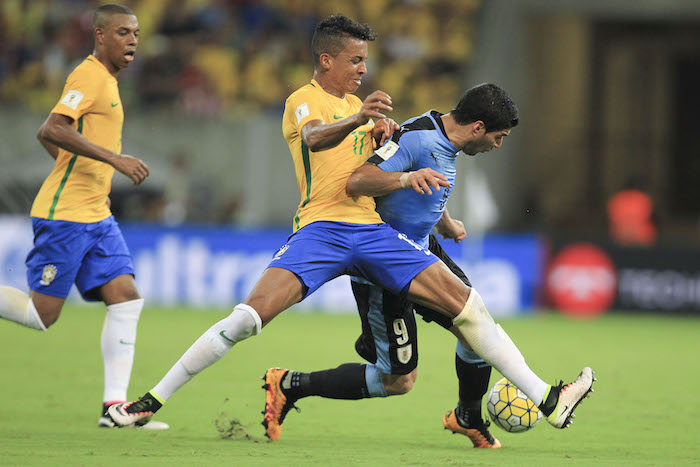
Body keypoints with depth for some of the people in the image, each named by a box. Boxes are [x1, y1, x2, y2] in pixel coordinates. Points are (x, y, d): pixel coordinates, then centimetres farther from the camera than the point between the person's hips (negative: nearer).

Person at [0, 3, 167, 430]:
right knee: (42, 313, -7)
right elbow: (54, 130, -25)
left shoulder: (106, 80, 18)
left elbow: (47, 136, 25)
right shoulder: (90, 76, -11)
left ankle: (115, 406, -7)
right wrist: (114, 159, -27)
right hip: (64, 215, -9)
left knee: (126, 297, -4)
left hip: (97, 218, 9)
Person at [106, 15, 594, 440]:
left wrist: (384, 134, 6)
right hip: (321, 227, -6)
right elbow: (316, 137, -24)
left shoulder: (358, 105, 23)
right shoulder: (303, 101, 1)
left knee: (466, 303, -5)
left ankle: (547, 399, -4)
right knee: (252, 314, -24)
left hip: (372, 230, 6)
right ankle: (154, 399, -15)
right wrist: (357, 120, -45)